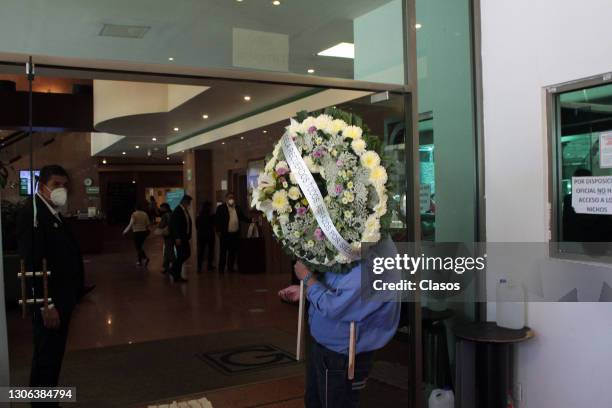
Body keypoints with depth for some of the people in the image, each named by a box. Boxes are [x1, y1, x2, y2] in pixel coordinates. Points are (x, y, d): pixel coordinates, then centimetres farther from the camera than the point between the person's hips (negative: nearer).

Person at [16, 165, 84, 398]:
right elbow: (33, 263, -22)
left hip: (61, 298, 9)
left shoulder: (54, 213, 14)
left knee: (53, 356, 18)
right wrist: (46, 305, -23)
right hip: (49, 302, -9)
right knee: (46, 358, 1)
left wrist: (70, 297, 12)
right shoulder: (32, 212, -15)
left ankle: (48, 401, 31)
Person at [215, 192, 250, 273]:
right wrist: (219, 231, -12)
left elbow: (243, 217, 17)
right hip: (225, 234, -5)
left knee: (233, 252, 11)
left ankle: (230, 268, 24)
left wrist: (251, 220, 4)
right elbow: (217, 220, -7)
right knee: (223, 252, 2)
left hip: (235, 234, 5)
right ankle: (221, 269, 10)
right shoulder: (221, 208, -4)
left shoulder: (237, 208, 12)